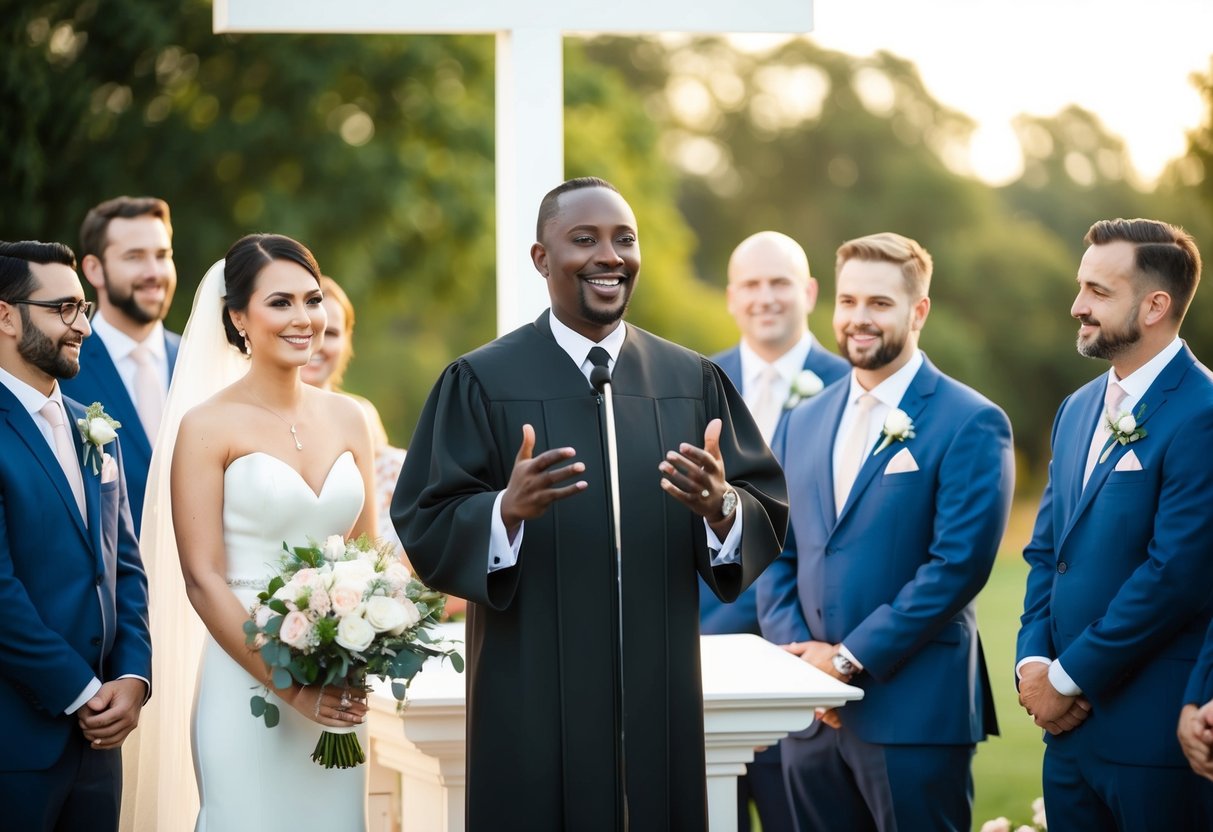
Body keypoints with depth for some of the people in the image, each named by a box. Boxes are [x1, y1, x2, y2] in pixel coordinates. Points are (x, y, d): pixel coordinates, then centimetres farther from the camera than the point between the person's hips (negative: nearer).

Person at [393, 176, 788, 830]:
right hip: (533, 700, -3)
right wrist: (507, 511, -26)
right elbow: (425, 527, -7)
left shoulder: (692, 380, 7)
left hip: (659, 695, 3)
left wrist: (722, 507, -20)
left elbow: (768, 515, 2)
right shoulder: (482, 382, -2)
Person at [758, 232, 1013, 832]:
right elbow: (776, 557, 13)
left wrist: (850, 658, -15)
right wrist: (797, 651, -5)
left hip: (913, 713, -5)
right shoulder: (804, 422, 14)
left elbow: (958, 564, -14)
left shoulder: (971, 424, -6)